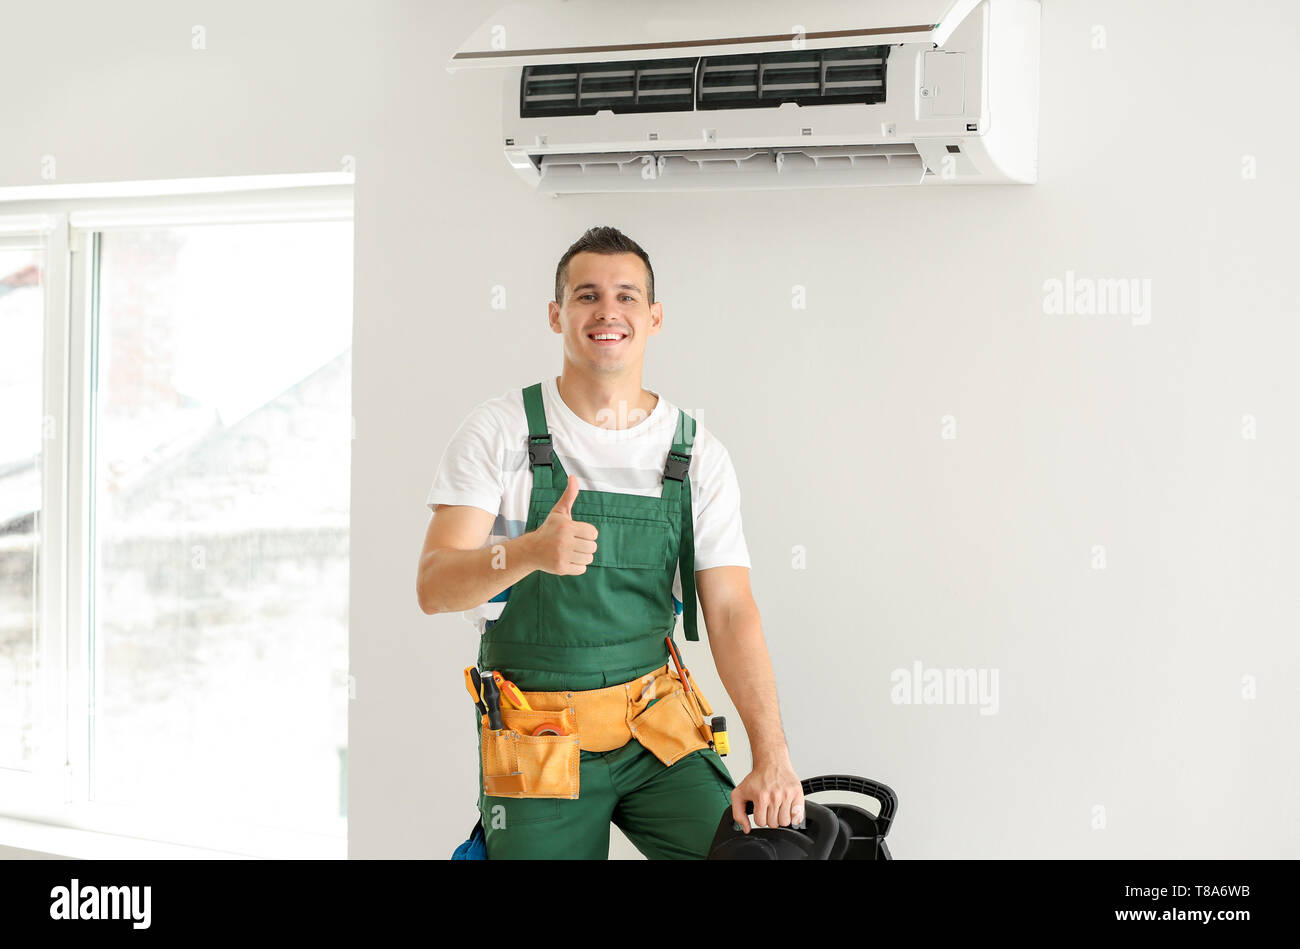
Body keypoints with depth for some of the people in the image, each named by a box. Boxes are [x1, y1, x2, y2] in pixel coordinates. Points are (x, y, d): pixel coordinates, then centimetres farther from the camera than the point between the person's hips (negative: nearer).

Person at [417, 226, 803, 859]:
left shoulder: (698, 455, 3)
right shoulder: (500, 430, -3)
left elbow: (731, 613, -2)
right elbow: (434, 586, -11)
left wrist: (772, 758, -14)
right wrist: (529, 551, -33)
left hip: (656, 728, 2)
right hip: (536, 739, -2)